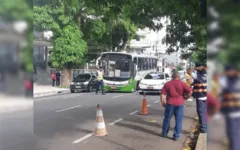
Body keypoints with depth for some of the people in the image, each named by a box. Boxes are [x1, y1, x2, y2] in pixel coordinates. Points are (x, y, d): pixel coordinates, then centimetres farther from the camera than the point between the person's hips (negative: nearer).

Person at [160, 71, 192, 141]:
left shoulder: (167, 84, 3)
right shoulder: (182, 84, -2)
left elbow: (162, 94, 0)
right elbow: (190, 91, -9)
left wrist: (162, 102, 7)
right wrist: (186, 97, 7)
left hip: (170, 103, 1)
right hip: (179, 104, -1)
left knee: (167, 118, 15)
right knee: (178, 120, 6)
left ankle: (164, 133, 24)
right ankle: (176, 136, 7)